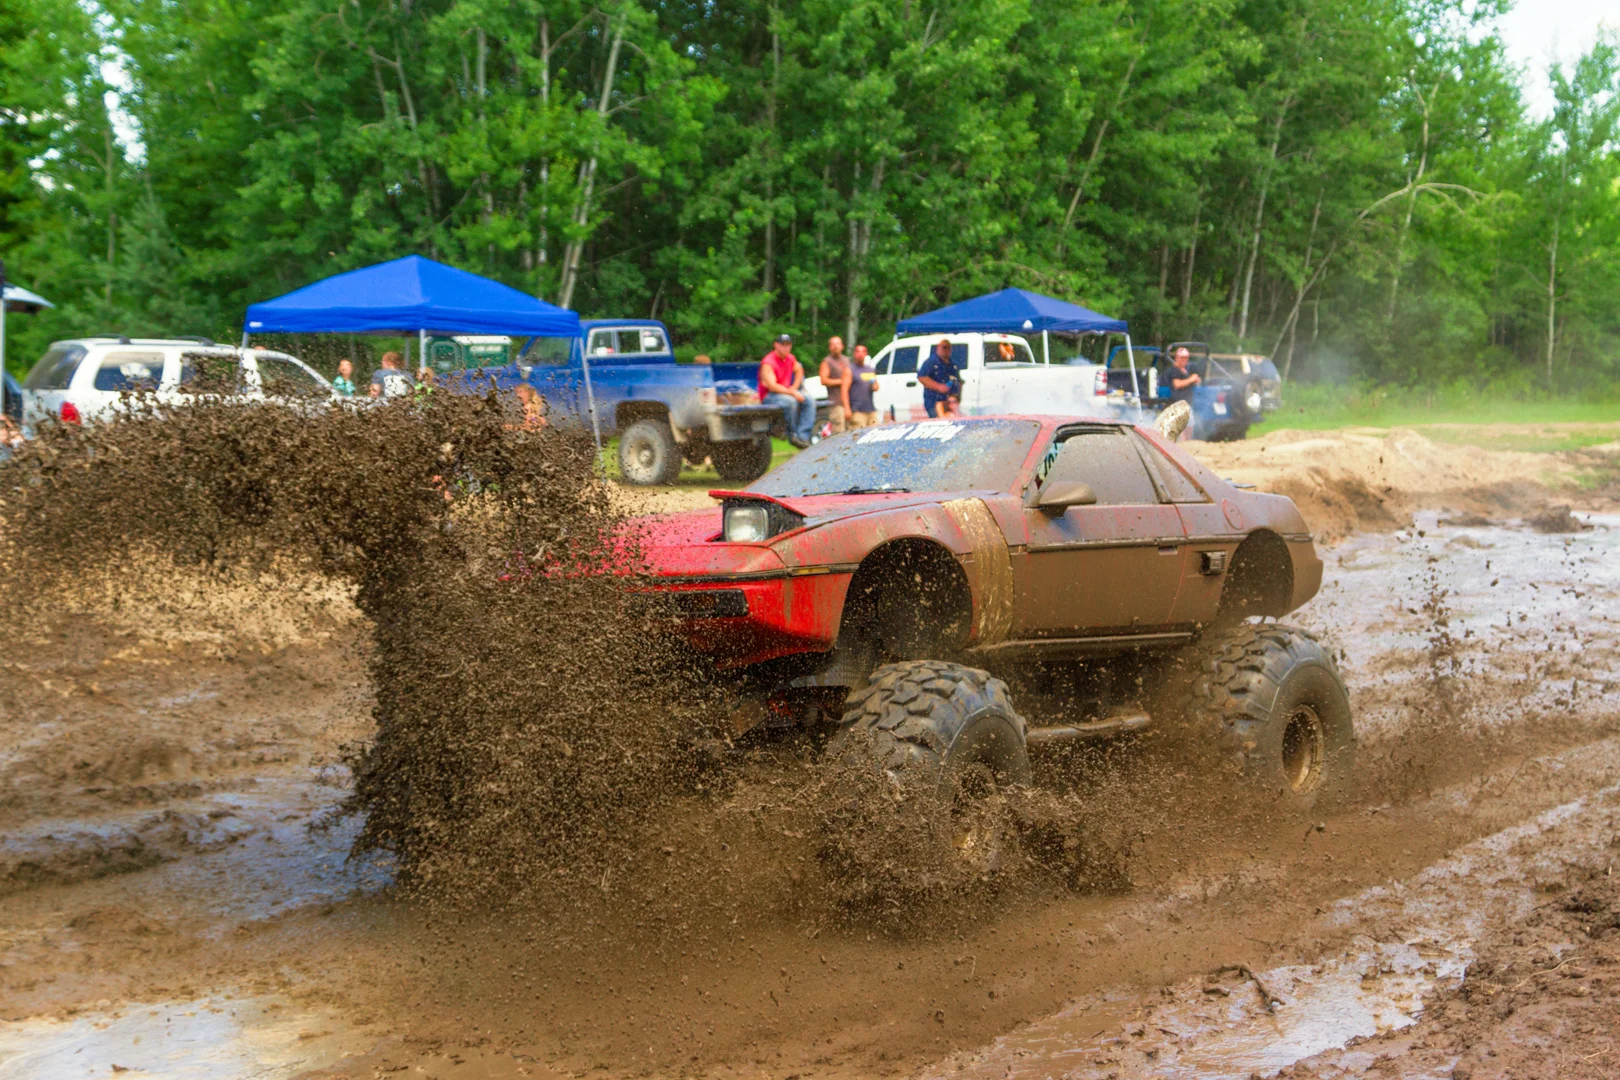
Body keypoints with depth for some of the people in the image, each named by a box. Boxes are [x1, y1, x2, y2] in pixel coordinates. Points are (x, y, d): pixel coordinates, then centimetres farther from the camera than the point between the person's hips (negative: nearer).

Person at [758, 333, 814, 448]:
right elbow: (772, 386, -25)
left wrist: (794, 388, 9)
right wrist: (792, 393, -27)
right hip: (769, 397, -8)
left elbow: (799, 370, 27)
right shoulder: (768, 363, -17)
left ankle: (803, 436, -19)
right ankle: (793, 435, -21)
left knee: (810, 402, -11)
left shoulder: (791, 358, 8)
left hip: (786, 392, 8)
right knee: (791, 401, -36)